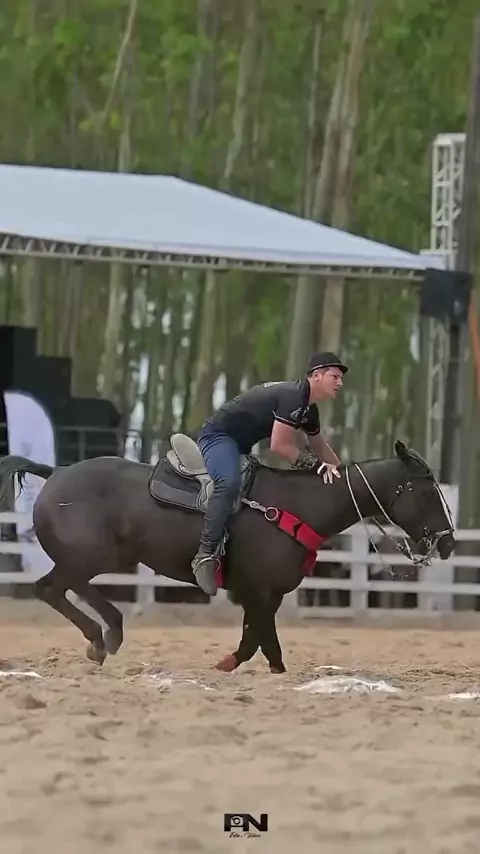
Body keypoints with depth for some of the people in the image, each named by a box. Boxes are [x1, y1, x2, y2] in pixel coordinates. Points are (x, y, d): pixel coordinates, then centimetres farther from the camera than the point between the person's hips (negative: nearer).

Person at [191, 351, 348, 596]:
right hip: (218, 435, -12)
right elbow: (280, 446, -23)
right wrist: (317, 465, -16)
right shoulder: (293, 395, -20)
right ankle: (205, 555, -44)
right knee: (229, 483, -35)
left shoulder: (308, 408, 12)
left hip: (239, 443, 12)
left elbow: (320, 447, 28)